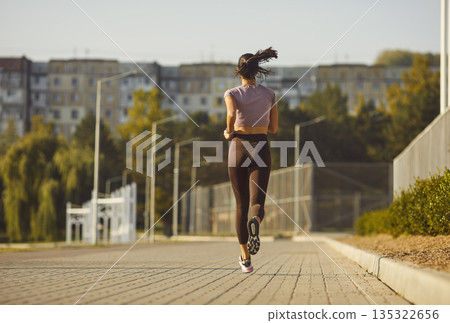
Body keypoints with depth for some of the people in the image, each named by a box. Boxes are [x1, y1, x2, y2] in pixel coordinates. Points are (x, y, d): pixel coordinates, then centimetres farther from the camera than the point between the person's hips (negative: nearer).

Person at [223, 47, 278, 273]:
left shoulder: (232, 93, -3)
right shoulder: (269, 94, 5)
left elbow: (231, 113, -26)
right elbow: (274, 128, 10)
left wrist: (229, 132, -7)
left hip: (238, 149, 0)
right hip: (261, 149, 0)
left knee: (241, 205, 11)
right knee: (257, 203, -6)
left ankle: (245, 258, 12)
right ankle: (255, 223, -45)